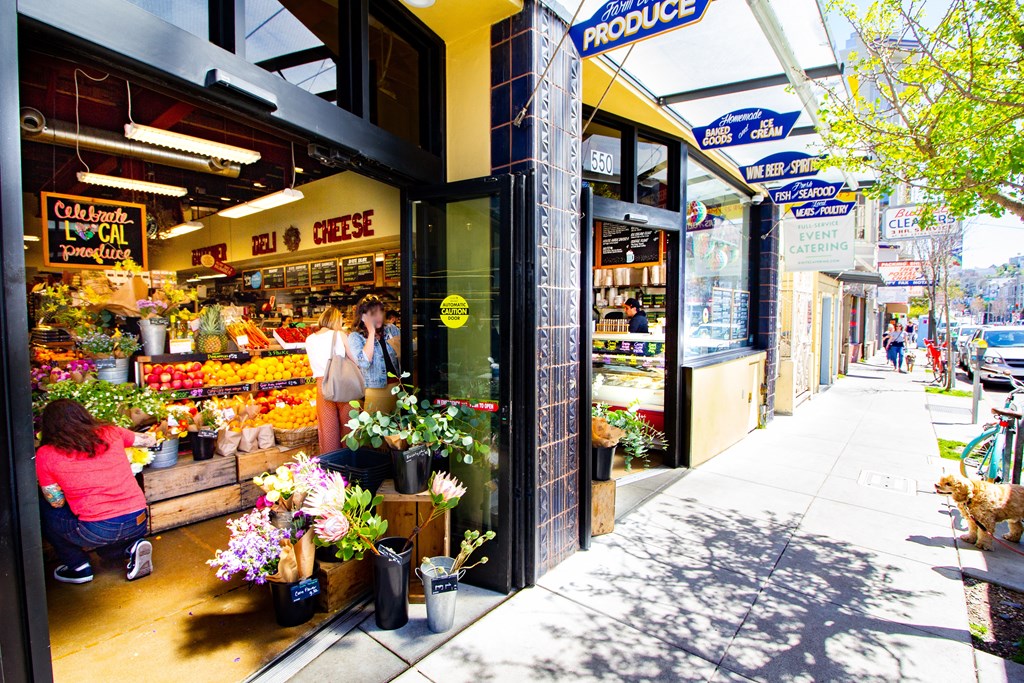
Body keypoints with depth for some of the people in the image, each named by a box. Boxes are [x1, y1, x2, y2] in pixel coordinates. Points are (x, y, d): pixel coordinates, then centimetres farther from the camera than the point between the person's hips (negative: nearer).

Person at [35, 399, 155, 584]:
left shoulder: (45, 454, -2)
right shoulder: (111, 433, 5)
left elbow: (56, 502, 5)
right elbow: (149, 440, 22)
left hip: (97, 532, -4)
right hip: (138, 523, 4)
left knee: (42, 508, 21)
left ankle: (79, 567, 19)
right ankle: (132, 546, 7)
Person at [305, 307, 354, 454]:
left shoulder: (310, 339, 7)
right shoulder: (340, 335, -5)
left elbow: (313, 365, 14)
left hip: (322, 385, 4)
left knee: (327, 427, 11)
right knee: (347, 425, 8)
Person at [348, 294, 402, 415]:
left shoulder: (391, 329, 5)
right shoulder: (355, 337, -5)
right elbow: (364, 363, -21)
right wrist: (371, 333, -17)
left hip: (397, 386, 3)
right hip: (375, 390, -3)